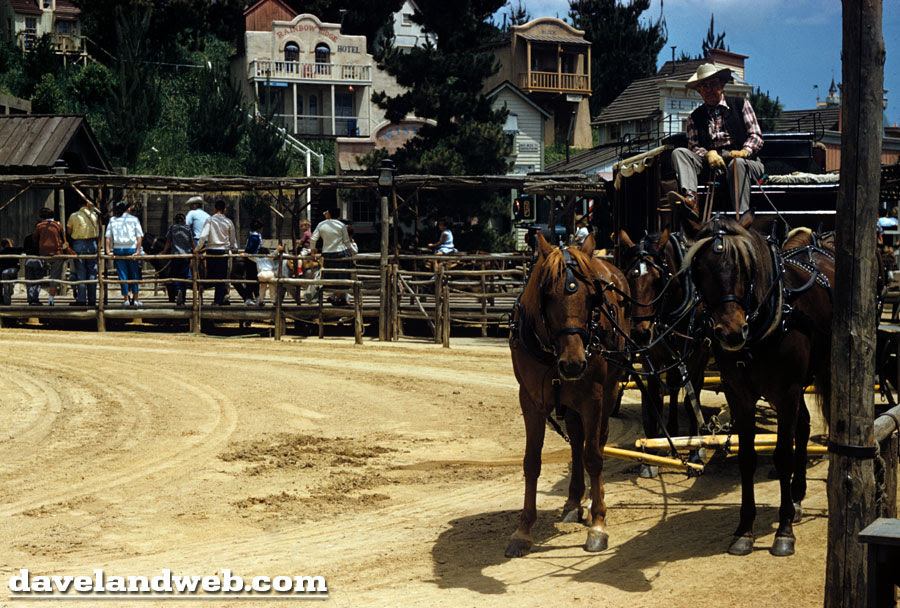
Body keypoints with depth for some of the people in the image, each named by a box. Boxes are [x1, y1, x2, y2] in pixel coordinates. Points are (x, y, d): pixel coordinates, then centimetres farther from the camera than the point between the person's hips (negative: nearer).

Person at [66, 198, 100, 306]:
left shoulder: (73, 216, -1)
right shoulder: (94, 215, 2)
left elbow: (69, 231, 5)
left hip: (78, 244, -1)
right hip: (92, 244, 1)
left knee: (80, 273, 0)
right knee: (92, 273, 5)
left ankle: (81, 299, -3)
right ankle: (92, 300, 5)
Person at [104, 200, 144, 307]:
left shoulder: (113, 220, 7)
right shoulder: (134, 219, 2)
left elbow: (108, 237, 1)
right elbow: (139, 237, -6)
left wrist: (108, 251, 0)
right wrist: (137, 251, -7)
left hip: (118, 249, 2)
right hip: (131, 249, -1)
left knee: (122, 275, 6)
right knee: (134, 274, 8)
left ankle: (126, 299, 5)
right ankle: (136, 299, 7)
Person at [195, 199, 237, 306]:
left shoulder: (210, 220, -4)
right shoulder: (228, 222, 2)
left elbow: (203, 235, -11)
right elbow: (233, 239, 13)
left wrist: (198, 248, 0)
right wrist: (233, 248, 32)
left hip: (211, 250, -2)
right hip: (224, 251, 2)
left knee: (211, 275, 9)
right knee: (221, 276, 6)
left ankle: (223, 294, -2)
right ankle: (219, 299, 7)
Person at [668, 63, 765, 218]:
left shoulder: (741, 104, 14)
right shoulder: (695, 117, 19)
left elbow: (756, 136, 7)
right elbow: (694, 146, 9)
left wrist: (744, 151, -14)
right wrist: (708, 154, -14)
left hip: (744, 160, -2)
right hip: (711, 163, 2)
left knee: (737, 164, -38)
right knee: (679, 153, -20)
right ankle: (690, 199, -45)